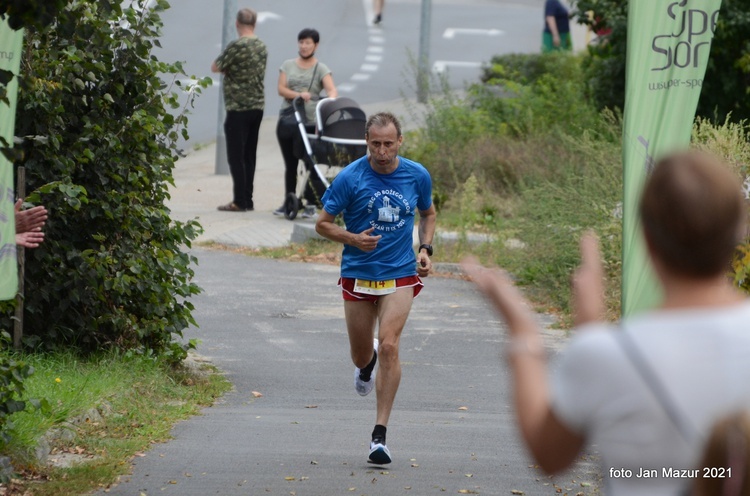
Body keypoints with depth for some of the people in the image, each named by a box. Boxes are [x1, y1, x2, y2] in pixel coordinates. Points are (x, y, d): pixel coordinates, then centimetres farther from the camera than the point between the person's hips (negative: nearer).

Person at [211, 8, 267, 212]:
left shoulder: (237, 46, -14)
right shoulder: (262, 46, 9)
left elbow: (215, 67, -7)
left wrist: (226, 67, 11)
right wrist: (231, 69, 6)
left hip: (238, 108, -7)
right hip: (257, 106, 7)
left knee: (236, 155, -3)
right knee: (249, 155, 11)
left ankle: (240, 201, -5)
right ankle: (247, 199, 12)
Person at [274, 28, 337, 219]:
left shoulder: (321, 70, 2)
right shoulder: (288, 66, 13)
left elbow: (332, 90, -13)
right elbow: (281, 89, 1)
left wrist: (330, 100, -37)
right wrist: (298, 95, -18)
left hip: (309, 123, -4)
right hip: (287, 122, 4)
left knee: (310, 162, -9)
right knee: (290, 165, 11)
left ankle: (311, 203, -6)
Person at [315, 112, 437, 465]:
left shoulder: (417, 176, -2)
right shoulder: (350, 177, -10)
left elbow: (428, 213, 18)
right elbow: (322, 224, -3)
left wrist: (425, 248, 1)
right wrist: (353, 239, -21)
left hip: (400, 275, 0)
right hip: (357, 274, 0)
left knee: (389, 346, -17)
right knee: (361, 356, 10)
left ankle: (380, 435, -13)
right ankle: (367, 363, 52)